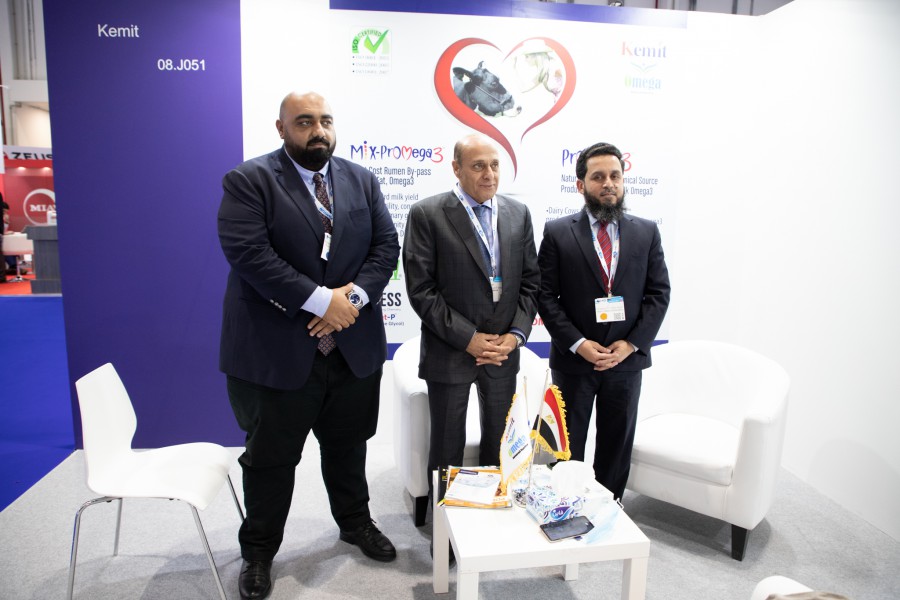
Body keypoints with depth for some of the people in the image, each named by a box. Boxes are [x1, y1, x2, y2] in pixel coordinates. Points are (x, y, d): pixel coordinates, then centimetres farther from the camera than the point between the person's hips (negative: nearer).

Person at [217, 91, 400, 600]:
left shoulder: (363, 181, 9)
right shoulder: (248, 182, -6)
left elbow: (386, 245, 3)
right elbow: (248, 253, -18)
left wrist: (353, 296, -14)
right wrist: (321, 301, -22)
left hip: (354, 346, 4)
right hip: (278, 349, -4)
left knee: (348, 445, 21)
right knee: (270, 457, 11)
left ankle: (356, 522, 44)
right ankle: (259, 550, 33)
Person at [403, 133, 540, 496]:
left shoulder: (519, 214, 5)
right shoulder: (426, 214, -8)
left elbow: (529, 282, 6)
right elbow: (421, 289, -12)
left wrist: (515, 335, -7)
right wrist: (467, 338, -14)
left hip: (504, 351, 4)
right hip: (449, 353, -3)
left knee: (501, 443, 16)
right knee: (447, 447, 11)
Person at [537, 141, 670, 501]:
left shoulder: (646, 232, 3)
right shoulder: (557, 233, -4)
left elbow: (659, 294, 1)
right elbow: (545, 296, -7)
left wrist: (631, 343, -10)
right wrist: (578, 344, -15)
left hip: (626, 359, 2)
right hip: (573, 360, -2)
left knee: (616, 443, 15)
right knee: (568, 444, 11)